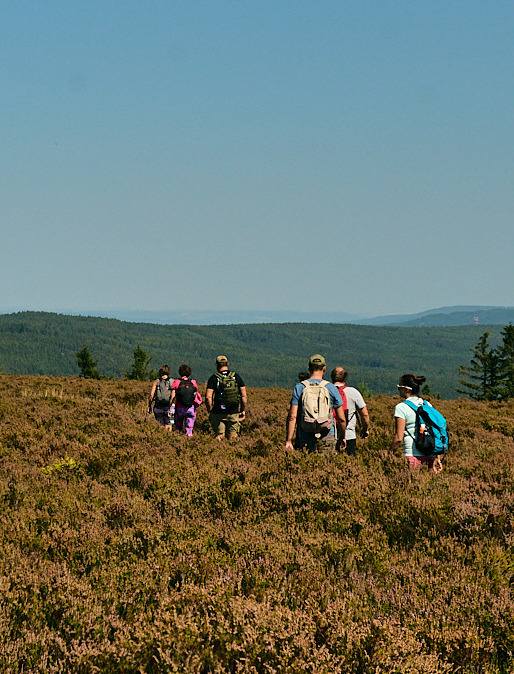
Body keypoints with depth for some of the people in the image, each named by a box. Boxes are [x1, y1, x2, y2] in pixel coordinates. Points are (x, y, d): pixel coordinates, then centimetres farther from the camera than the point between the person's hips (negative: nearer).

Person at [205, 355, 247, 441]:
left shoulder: (214, 378, -3)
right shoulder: (236, 377, 3)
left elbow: (208, 397, -9)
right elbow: (244, 396, 2)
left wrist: (210, 411, 2)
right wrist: (243, 410, 11)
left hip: (218, 413, -2)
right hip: (234, 413, 2)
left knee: (219, 435, 5)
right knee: (233, 437, 8)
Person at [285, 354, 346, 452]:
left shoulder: (299, 388, 2)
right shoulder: (331, 388, 2)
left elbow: (292, 416, -5)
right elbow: (341, 418, 4)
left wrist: (288, 440, -3)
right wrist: (342, 438, 18)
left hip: (305, 439, 0)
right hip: (327, 436, 0)